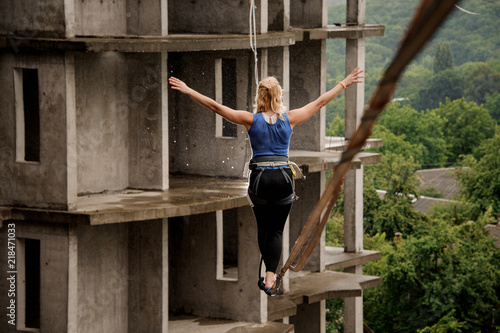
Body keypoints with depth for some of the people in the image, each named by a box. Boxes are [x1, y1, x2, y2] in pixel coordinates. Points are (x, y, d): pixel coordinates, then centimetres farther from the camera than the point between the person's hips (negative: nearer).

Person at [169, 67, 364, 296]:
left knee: (263, 227, 17)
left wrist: (187, 90, 2)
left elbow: (215, 106, -3)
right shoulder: (289, 119, 0)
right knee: (276, 230, 5)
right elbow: (321, 101, 7)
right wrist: (344, 83, 16)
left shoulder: (251, 119, -2)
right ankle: (270, 279, -9)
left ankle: (268, 275, 21)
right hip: (283, 178, 0)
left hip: (259, 178, 0)